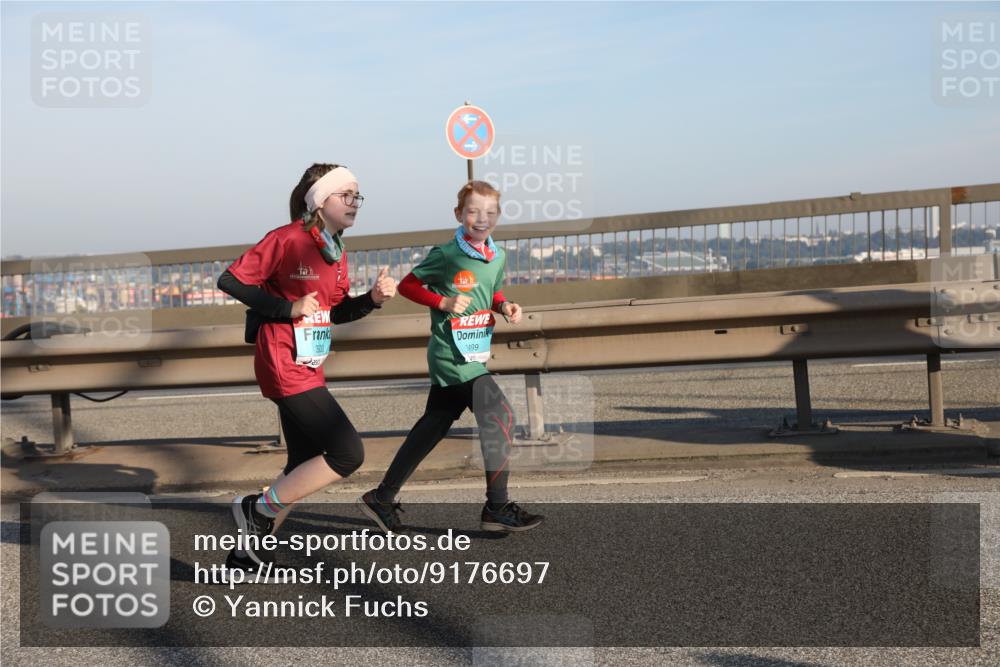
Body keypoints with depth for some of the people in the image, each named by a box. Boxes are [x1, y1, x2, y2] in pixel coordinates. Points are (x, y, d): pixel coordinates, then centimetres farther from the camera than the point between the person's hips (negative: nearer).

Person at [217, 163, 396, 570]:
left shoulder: (336, 251, 11)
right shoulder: (287, 240, -14)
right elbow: (231, 281, -15)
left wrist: (372, 299, -1)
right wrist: (288, 309, -18)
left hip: (308, 370, 10)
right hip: (285, 368, -10)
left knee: (305, 466, 14)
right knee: (348, 454, -13)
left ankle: (248, 552, 25)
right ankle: (257, 509, 1)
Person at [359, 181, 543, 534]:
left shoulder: (497, 258, 9)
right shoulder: (446, 255, -13)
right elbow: (407, 286, -7)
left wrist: (505, 306, 3)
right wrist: (444, 302, -19)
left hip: (473, 356, 8)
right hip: (451, 354, -8)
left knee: (433, 427, 12)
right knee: (500, 416, -12)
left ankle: (382, 498, 22)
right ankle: (497, 508, -3)